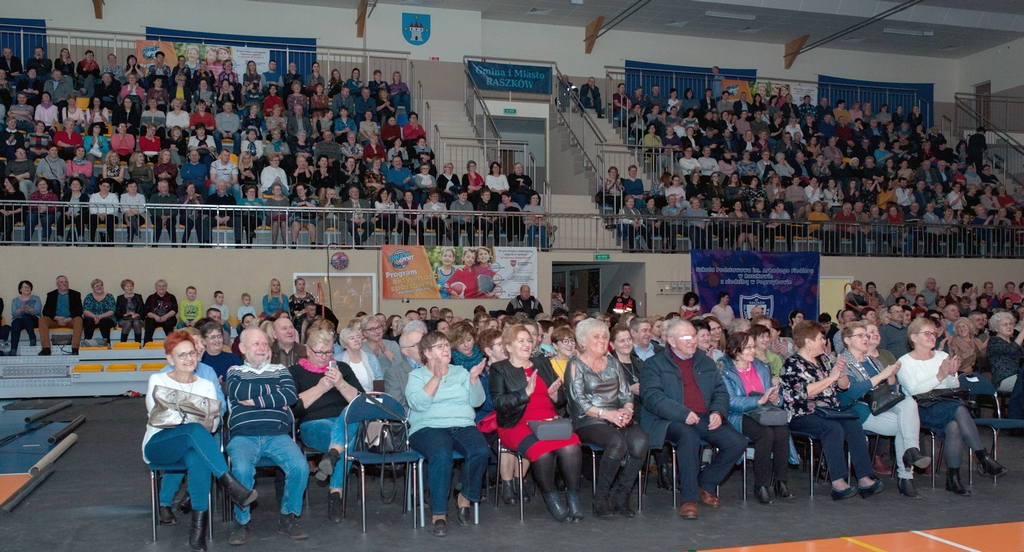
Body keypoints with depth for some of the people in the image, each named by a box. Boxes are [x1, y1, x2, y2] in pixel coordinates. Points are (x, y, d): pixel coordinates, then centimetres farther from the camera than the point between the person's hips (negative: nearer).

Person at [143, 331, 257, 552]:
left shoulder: (207, 385, 14)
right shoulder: (158, 380, 8)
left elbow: (213, 422, 2)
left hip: (193, 446, 2)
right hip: (158, 444, -2)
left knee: (197, 460, -38)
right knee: (195, 430, -36)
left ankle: (199, 525, -36)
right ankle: (231, 484, -41)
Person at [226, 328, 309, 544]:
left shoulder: (280, 370, 20)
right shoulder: (235, 372, 18)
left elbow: (291, 396, 0)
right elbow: (240, 392, -5)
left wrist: (254, 400, -4)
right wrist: (274, 392, 2)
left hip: (278, 435, 1)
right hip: (244, 436, -1)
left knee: (300, 467, -26)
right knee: (242, 469, -33)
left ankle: (288, 517, -2)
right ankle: (242, 522, -8)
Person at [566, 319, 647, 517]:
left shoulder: (613, 362, 18)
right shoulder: (576, 365, 2)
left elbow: (626, 394, 13)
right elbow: (579, 401, -9)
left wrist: (627, 410, -10)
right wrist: (606, 414, -21)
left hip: (617, 418, 5)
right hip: (588, 422, -5)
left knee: (640, 441, -27)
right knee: (617, 442, -34)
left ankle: (621, 496, -13)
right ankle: (601, 497, -16)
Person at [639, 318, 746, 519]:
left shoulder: (706, 362, 22)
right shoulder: (654, 364, 4)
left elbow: (721, 391, 20)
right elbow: (651, 397, -9)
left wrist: (718, 412, -3)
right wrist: (683, 414, -21)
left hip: (705, 419, 5)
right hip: (670, 420, -5)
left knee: (737, 442, -16)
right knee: (689, 435, -37)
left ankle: (705, 484, 5)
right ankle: (688, 498, -24)